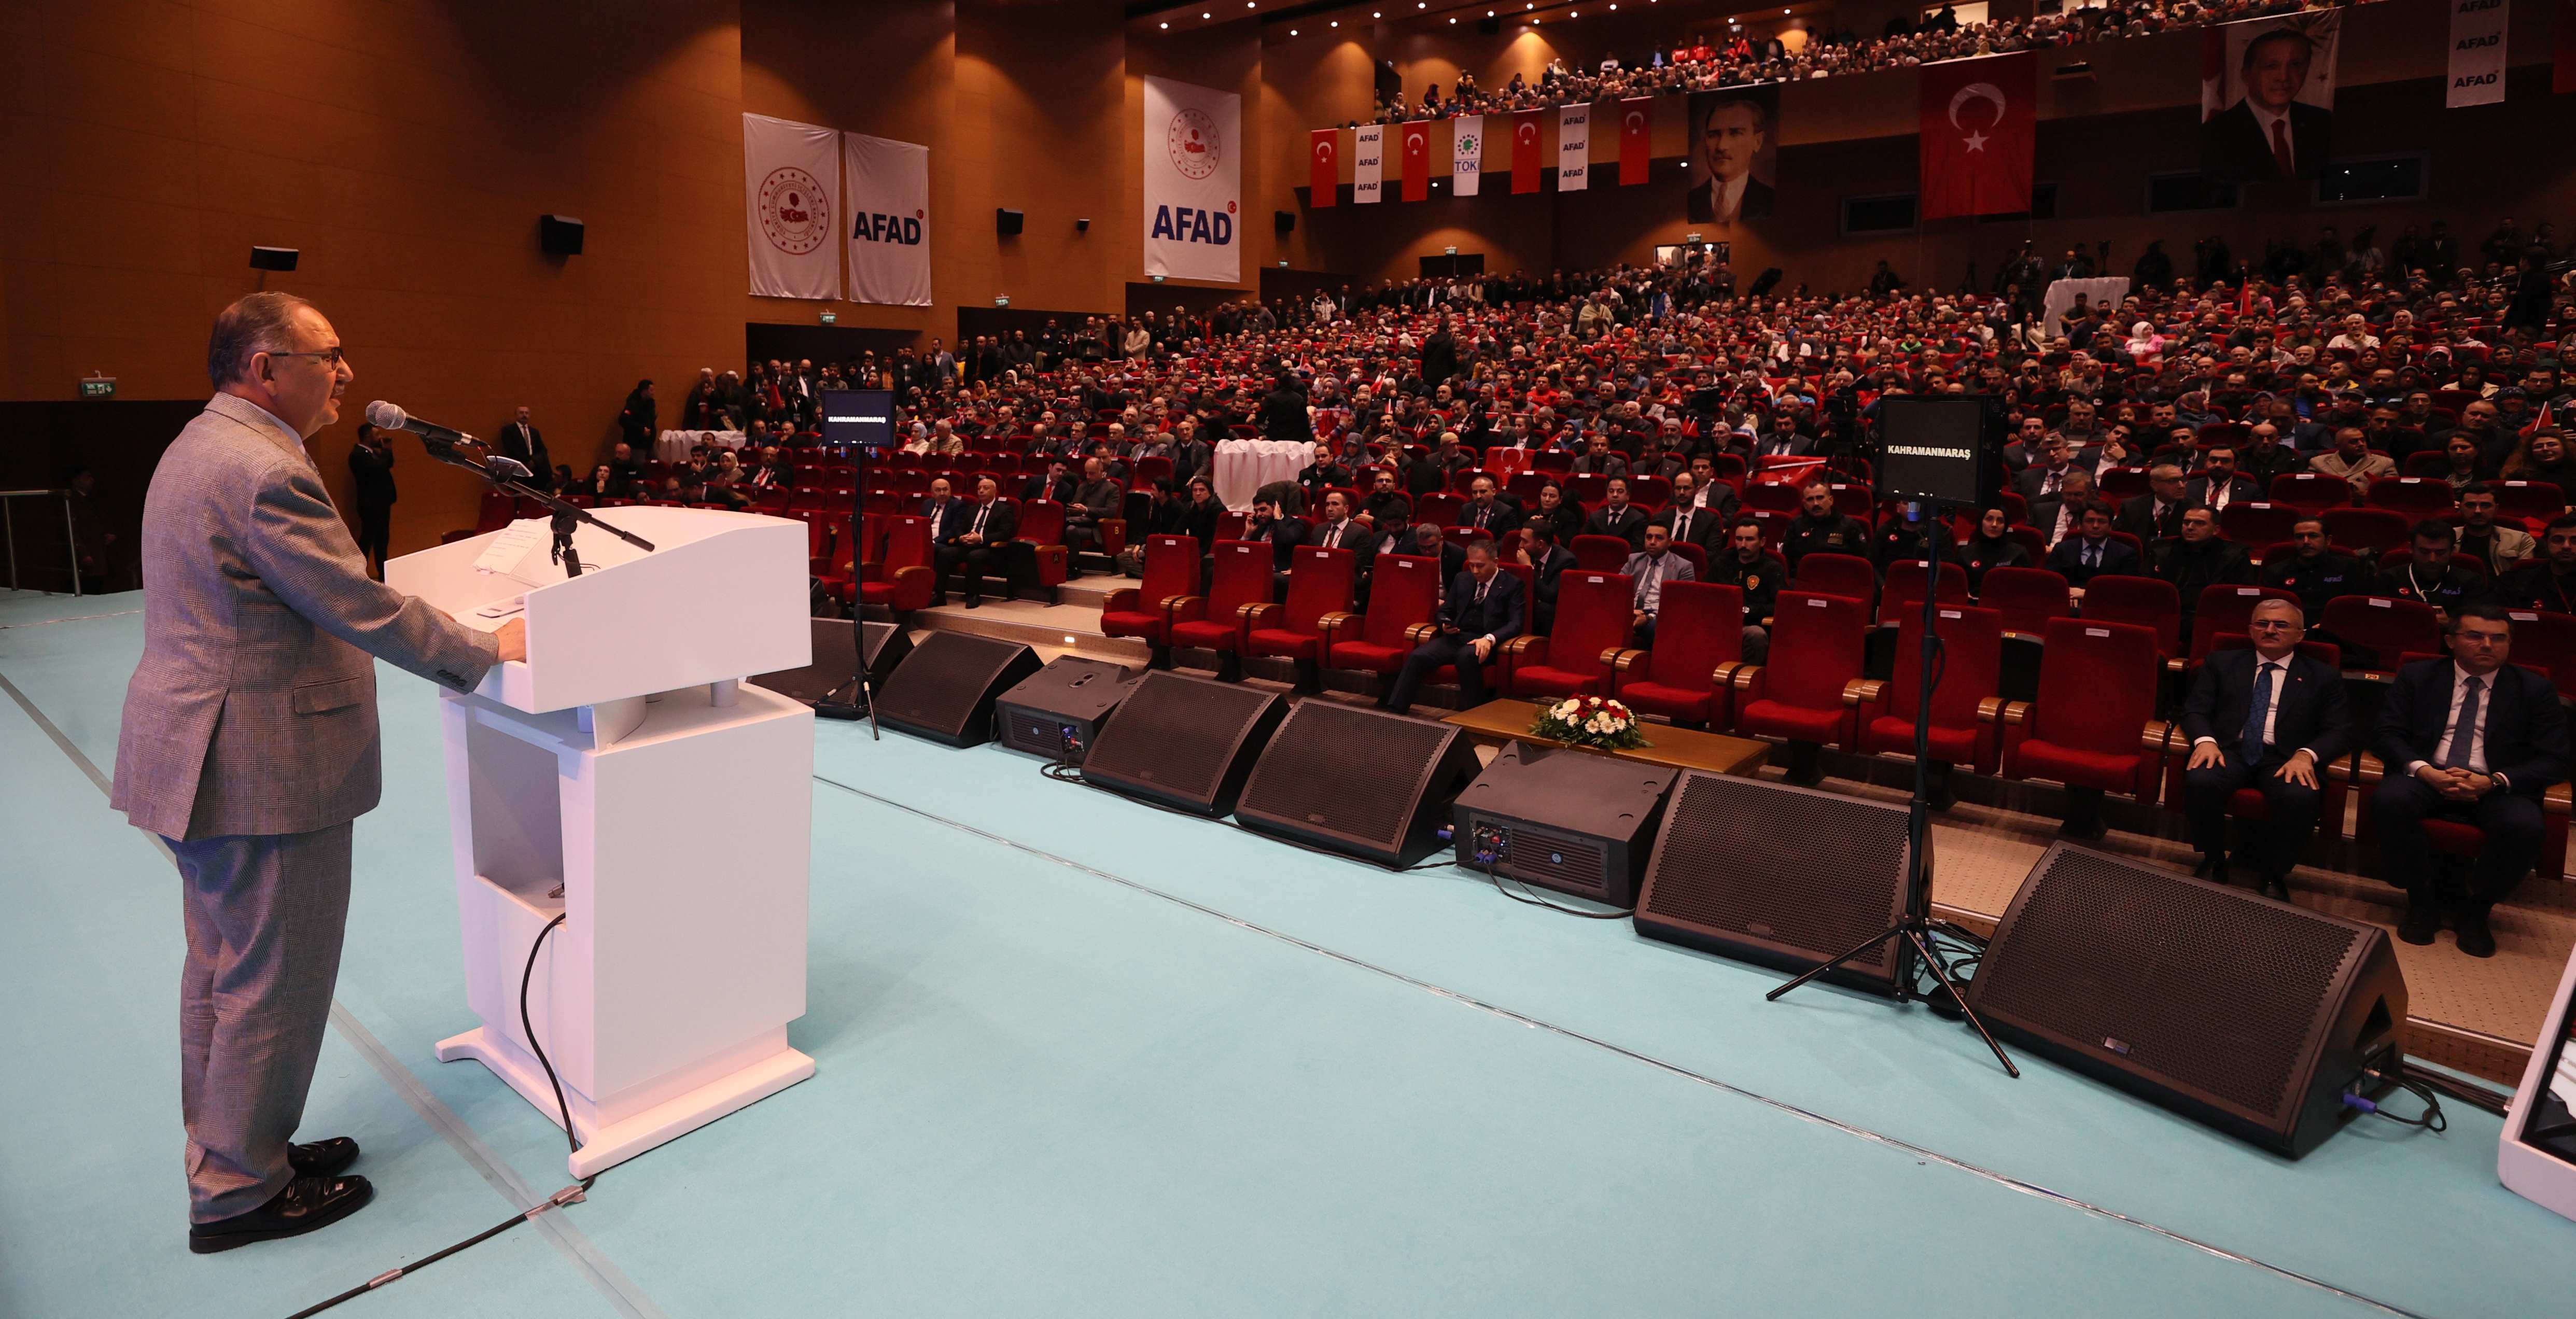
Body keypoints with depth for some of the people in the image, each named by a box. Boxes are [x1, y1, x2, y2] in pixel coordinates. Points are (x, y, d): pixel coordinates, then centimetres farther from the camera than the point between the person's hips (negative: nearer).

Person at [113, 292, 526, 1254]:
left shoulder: (200, 447, 12)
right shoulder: (267, 471, -22)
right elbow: (362, 609, -22)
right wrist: (489, 649, -12)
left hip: (199, 756, 11)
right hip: (262, 771, -11)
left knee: (221, 967, 21)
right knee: (272, 983, 3)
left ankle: (229, 1151, 36)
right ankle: (240, 1193, 18)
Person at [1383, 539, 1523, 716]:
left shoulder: (1512, 585, 4)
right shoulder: (1462, 579, 20)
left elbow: (1516, 623, -6)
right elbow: (1444, 612, 25)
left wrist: (1490, 639, -23)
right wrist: (1445, 624, -1)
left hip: (1482, 643, -4)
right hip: (1455, 637, 5)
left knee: (1466, 656, -39)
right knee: (1417, 656, -22)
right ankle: (1395, 710, -25)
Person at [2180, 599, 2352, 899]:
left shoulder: (2323, 676, 16)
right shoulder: (2222, 663, 18)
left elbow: (2341, 730, 6)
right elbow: (2195, 710, 9)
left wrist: (2307, 754, -16)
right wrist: (2205, 739, -14)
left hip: (2285, 759, 0)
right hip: (2229, 750, 0)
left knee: (2301, 797, -34)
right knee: (2200, 781, -34)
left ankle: (2273, 875, -8)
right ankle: (2214, 862, -8)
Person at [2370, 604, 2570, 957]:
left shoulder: (2535, 689, 10)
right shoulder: (2417, 676, 10)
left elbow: (2554, 759, 3)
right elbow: (2386, 733, 1)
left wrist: (2494, 782, -16)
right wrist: (2424, 771, -19)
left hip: (2497, 790, 0)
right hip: (2427, 779, 0)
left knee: (2525, 827, -33)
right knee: (2389, 800, -34)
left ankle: (2475, 908, -5)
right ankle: (2421, 900, -12)